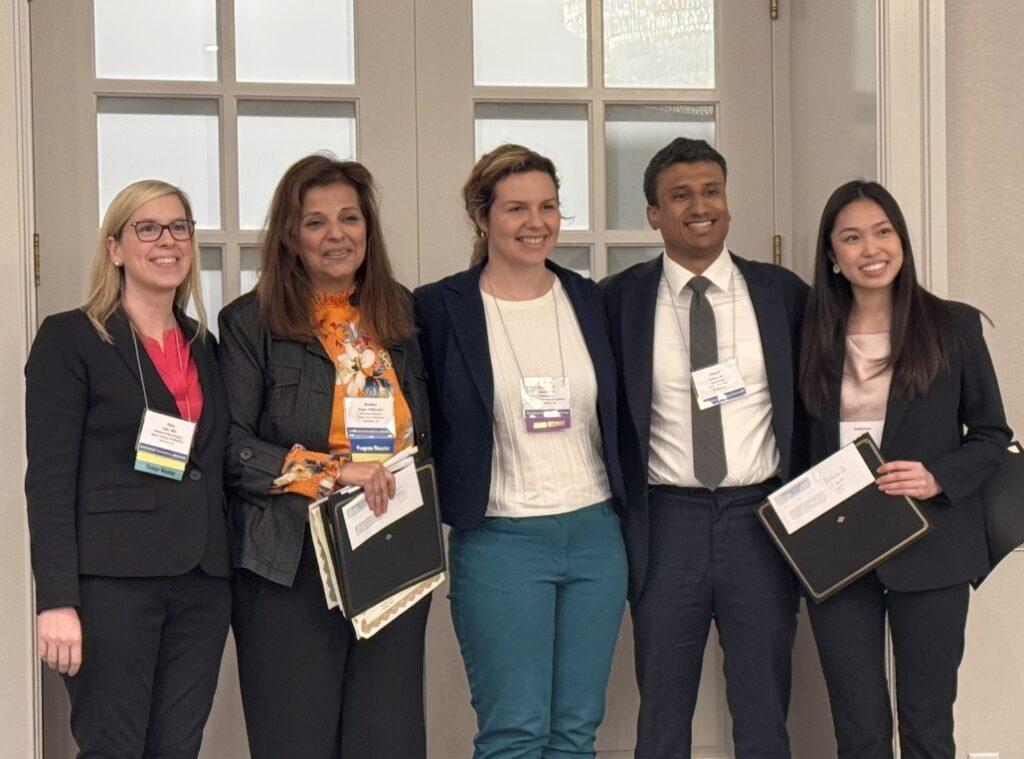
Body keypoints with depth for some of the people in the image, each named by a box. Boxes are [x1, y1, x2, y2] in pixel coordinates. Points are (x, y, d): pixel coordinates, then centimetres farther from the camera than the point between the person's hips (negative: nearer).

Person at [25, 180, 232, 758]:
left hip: (202, 582, 6)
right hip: (111, 580, -5)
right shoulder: (70, 338, -2)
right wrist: (57, 600, -16)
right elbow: (50, 478, -8)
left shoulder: (203, 347, 16)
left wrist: (228, 569, 8)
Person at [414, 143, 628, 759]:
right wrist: (453, 503, -6)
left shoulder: (591, 300, 8)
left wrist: (628, 513, 11)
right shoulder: (439, 308, -4)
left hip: (596, 534, 4)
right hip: (499, 541, -4)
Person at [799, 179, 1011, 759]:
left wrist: (939, 478, -15)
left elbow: (992, 435, 2)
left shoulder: (953, 326, -1)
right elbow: (801, 444, 11)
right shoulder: (815, 336, 6)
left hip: (929, 551, -2)